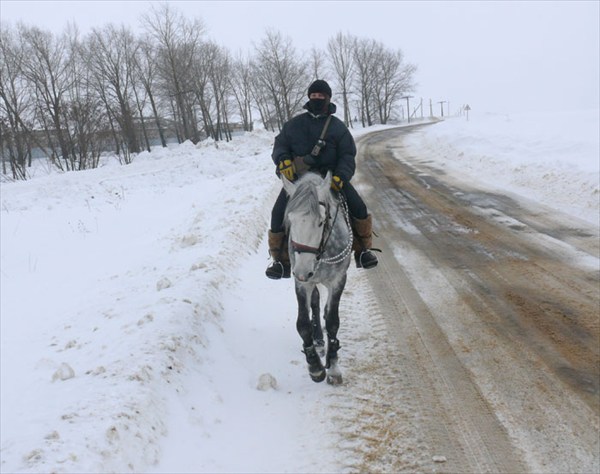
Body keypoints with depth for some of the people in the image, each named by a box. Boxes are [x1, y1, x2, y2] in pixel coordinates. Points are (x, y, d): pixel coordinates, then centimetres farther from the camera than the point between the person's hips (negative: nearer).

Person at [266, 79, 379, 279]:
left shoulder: (337, 126, 8)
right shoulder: (294, 124, 11)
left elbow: (348, 154, 2)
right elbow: (280, 144, 11)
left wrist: (340, 176, -18)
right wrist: (283, 160, -13)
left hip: (330, 177, 0)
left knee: (359, 208, -16)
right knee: (278, 213, -17)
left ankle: (363, 250, 6)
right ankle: (282, 261, -2)